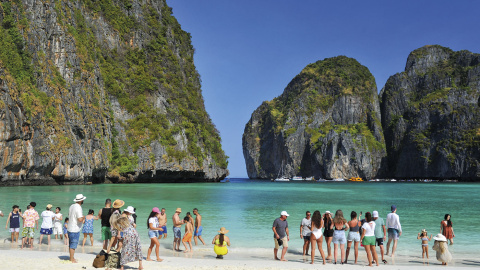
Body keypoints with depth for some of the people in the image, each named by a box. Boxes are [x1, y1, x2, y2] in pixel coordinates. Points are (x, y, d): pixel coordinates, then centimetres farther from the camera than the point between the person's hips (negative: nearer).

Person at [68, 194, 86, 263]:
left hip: (70, 228, 9)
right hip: (75, 229, -9)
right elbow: (80, 219, -27)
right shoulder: (78, 208, -20)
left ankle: (71, 258, 27)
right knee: (73, 245, -1)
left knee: (71, 244, 17)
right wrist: (83, 217, -7)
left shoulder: (72, 206, 7)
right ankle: (72, 259, 6)